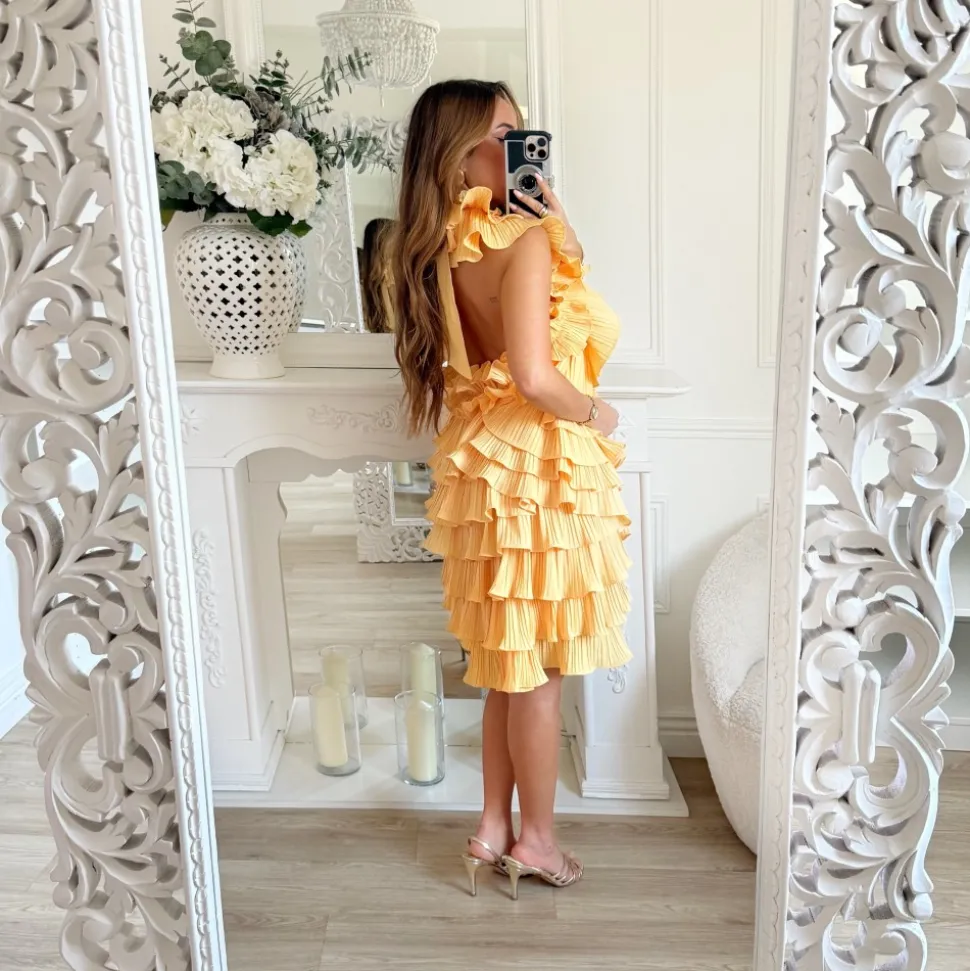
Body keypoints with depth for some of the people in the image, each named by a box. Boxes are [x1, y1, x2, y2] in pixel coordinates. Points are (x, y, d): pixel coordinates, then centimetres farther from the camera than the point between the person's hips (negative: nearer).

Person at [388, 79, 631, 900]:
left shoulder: (444, 247, 7)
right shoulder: (522, 243, -19)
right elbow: (534, 377, -28)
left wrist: (563, 246, 3)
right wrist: (597, 413, -10)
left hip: (489, 469, 8)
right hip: (539, 473, -8)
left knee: (507, 666, 19)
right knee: (537, 671, 8)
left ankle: (494, 827, 32)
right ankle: (536, 840, 26)